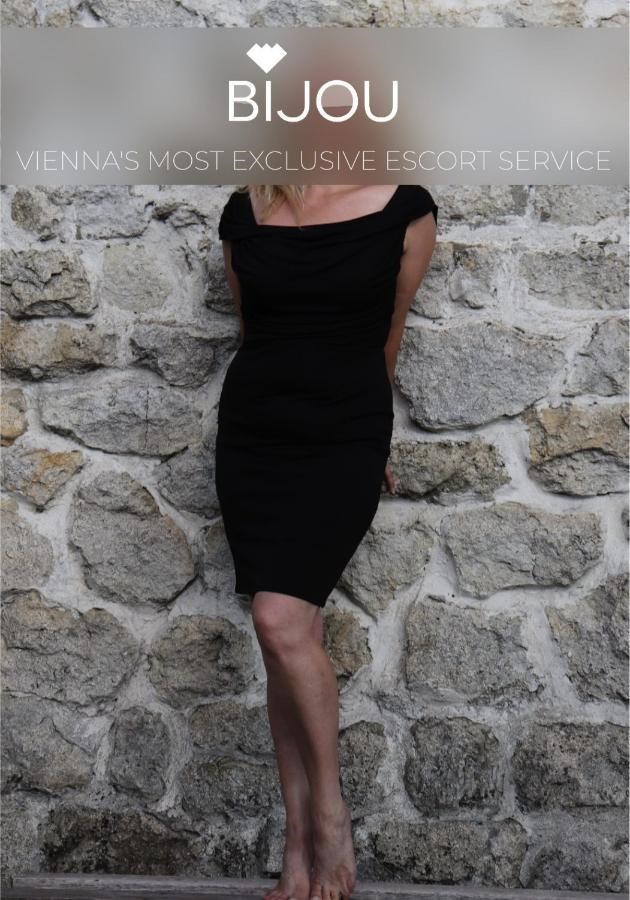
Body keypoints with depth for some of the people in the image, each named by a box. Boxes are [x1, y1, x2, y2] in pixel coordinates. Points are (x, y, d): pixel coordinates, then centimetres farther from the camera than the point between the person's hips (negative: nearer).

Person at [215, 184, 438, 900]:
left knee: (282, 623, -16)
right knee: (291, 635, 3)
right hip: (252, 437, 3)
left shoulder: (403, 206, -1)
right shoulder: (244, 211, 7)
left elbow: (387, 336, 9)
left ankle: (330, 814, 7)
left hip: (343, 443, -3)